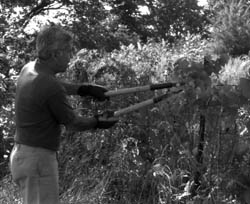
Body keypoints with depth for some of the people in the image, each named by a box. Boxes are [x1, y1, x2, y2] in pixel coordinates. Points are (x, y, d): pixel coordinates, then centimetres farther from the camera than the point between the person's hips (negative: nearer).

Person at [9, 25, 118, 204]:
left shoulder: (29, 69, 4)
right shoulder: (52, 88, -23)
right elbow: (72, 123, -8)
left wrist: (85, 89, 22)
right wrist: (98, 122, 10)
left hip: (23, 154, 10)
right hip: (37, 158, -10)